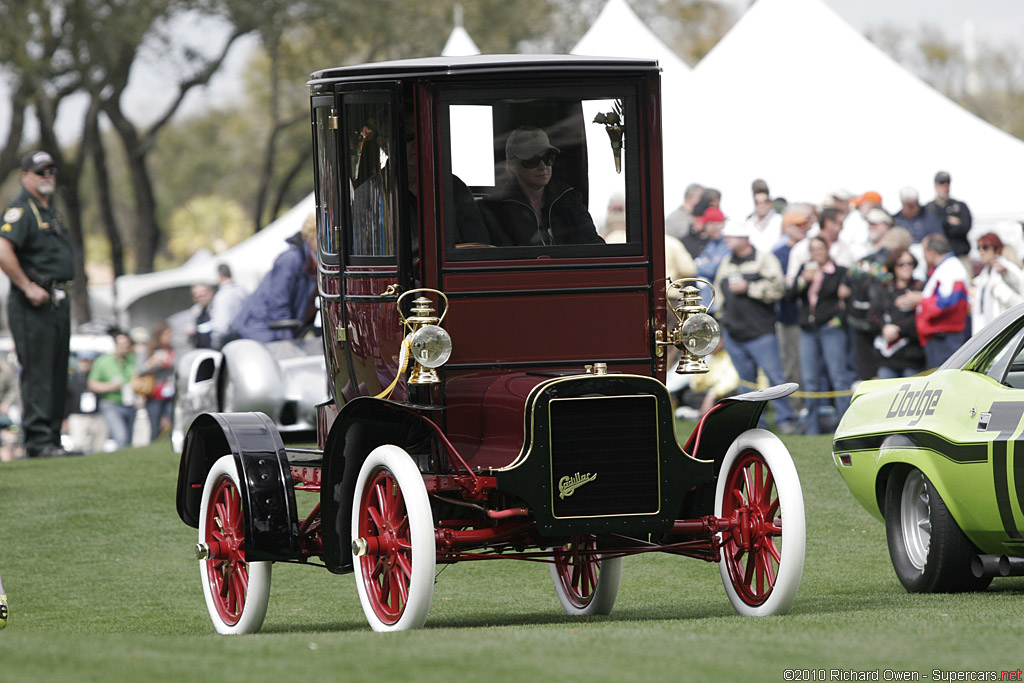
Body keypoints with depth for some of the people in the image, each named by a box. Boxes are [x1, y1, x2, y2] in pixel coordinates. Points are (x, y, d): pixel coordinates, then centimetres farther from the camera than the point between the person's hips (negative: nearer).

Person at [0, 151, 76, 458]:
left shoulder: (52, 211, 19)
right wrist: (28, 287, -20)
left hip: (59, 302, 9)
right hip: (33, 305, -9)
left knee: (57, 375, 10)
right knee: (37, 373, -10)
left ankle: (52, 440, 14)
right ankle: (38, 441, -11)